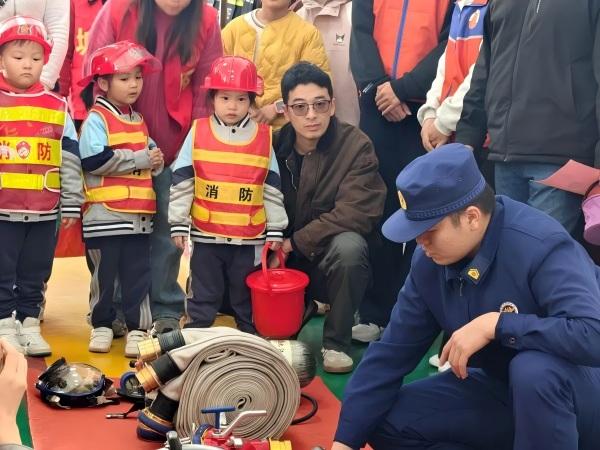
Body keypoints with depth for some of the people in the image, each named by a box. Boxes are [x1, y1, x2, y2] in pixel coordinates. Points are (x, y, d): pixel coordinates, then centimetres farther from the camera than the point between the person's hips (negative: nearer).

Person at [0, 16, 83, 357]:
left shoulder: (58, 108, 6)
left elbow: (70, 159, 8)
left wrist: (71, 204, 6)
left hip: (44, 212, 2)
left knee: (35, 275, 12)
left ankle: (30, 325, 22)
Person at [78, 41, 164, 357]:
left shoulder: (138, 120, 14)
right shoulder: (96, 119, -8)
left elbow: (149, 154, 20)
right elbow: (94, 160, -21)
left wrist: (156, 161, -5)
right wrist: (140, 158, -17)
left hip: (139, 214, 6)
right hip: (104, 214, -6)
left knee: (138, 274, 9)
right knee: (104, 274, 7)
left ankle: (137, 327, 18)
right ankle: (101, 324, 22)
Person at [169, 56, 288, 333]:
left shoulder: (263, 137, 1)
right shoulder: (198, 133, -2)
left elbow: (272, 188, 5)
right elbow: (181, 182, 0)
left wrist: (275, 229, 4)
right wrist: (178, 223, -2)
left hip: (250, 237, 1)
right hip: (206, 235, -1)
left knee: (248, 296, 13)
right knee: (204, 295, 10)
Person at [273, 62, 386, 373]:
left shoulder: (356, 146, -15)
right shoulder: (275, 144, -2)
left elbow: (355, 214, -23)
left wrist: (295, 241, -20)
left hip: (330, 253, -3)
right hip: (286, 258, 4)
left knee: (349, 246, -36)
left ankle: (336, 342, -14)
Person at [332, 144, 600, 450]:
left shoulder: (542, 246, -28)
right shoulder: (429, 262, -8)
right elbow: (392, 352, -3)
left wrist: (495, 324, -36)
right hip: (501, 389, 6)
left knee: (533, 369, -39)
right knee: (387, 424, -4)